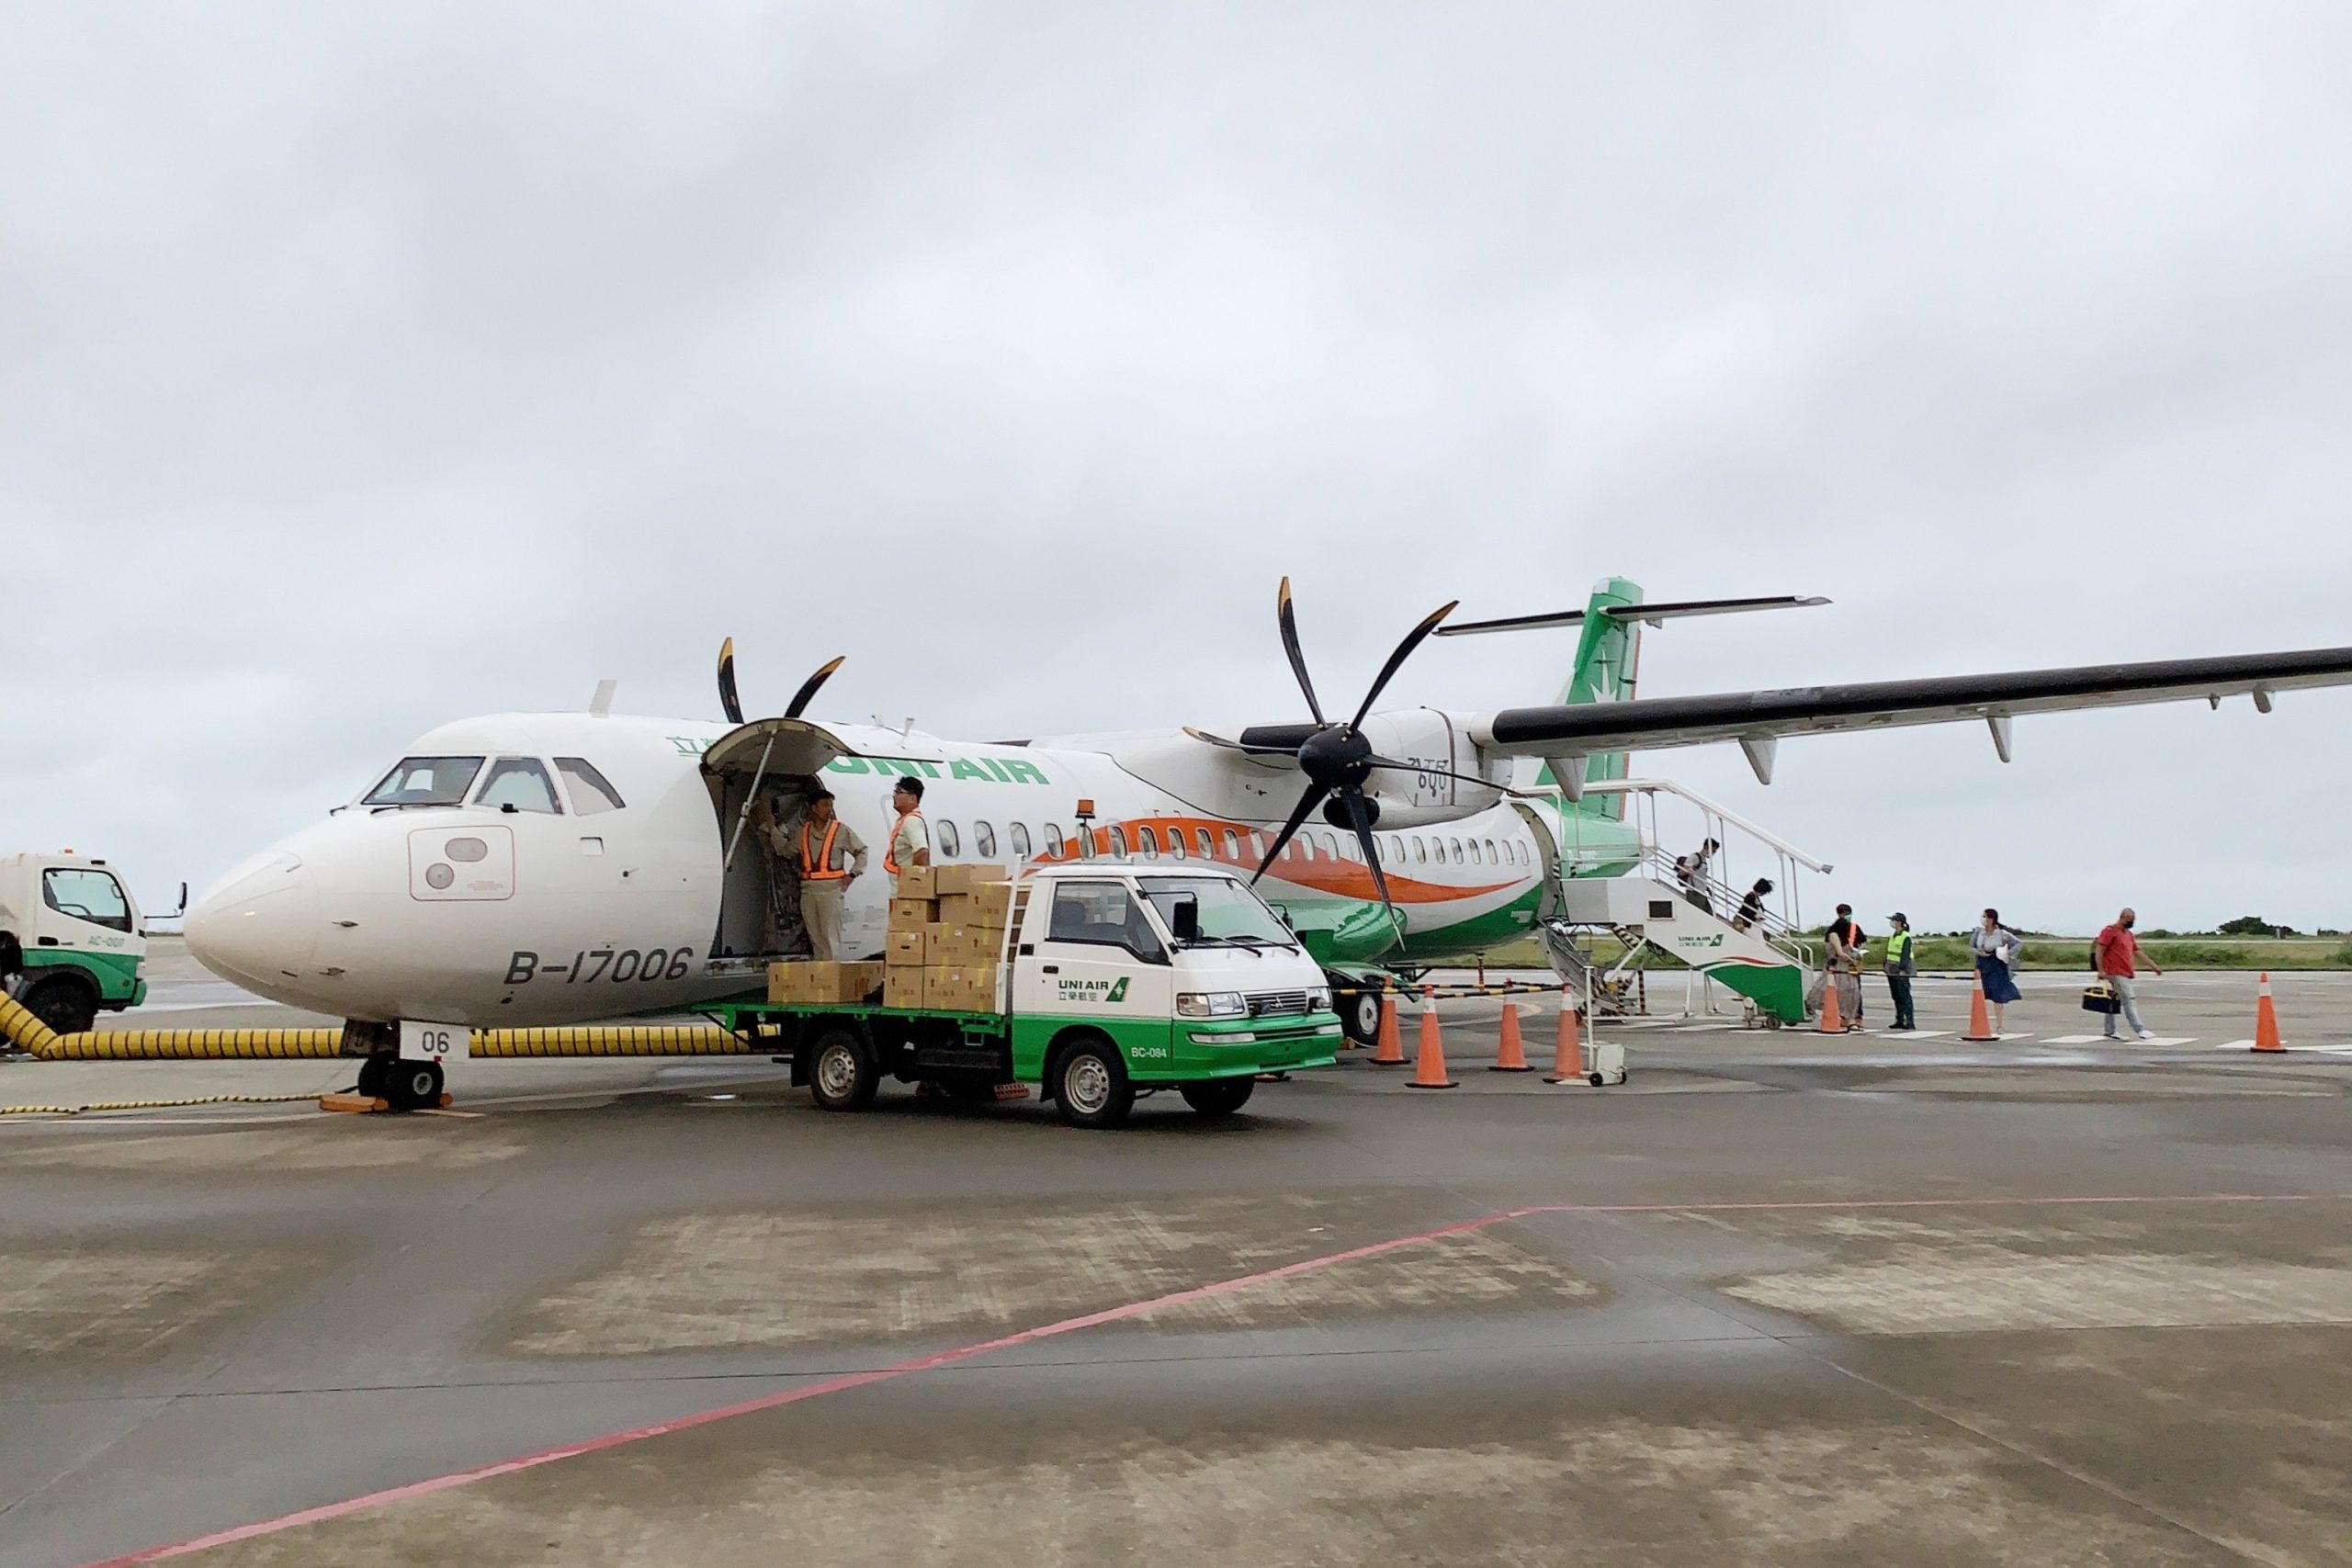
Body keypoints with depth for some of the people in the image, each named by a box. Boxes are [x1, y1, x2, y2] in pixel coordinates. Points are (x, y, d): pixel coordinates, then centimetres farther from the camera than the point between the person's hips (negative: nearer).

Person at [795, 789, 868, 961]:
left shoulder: (842, 830, 0)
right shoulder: (803, 831, 10)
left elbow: (861, 851, 6)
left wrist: (853, 874, -1)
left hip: (831, 889, -4)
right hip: (808, 889, 4)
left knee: (830, 936, -9)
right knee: (815, 937, 8)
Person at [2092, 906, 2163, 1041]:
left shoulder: (2129, 935, 20)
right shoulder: (2110, 932, -7)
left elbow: (2138, 953, 23)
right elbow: (2099, 951, -12)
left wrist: (2153, 966, 17)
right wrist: (2101, 971, -18)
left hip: (2126, 974, 9)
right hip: (2116, 973, -9)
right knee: (2129, 1000, -15)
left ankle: (2110, 1032, 16)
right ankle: (2140, 1030, -21)